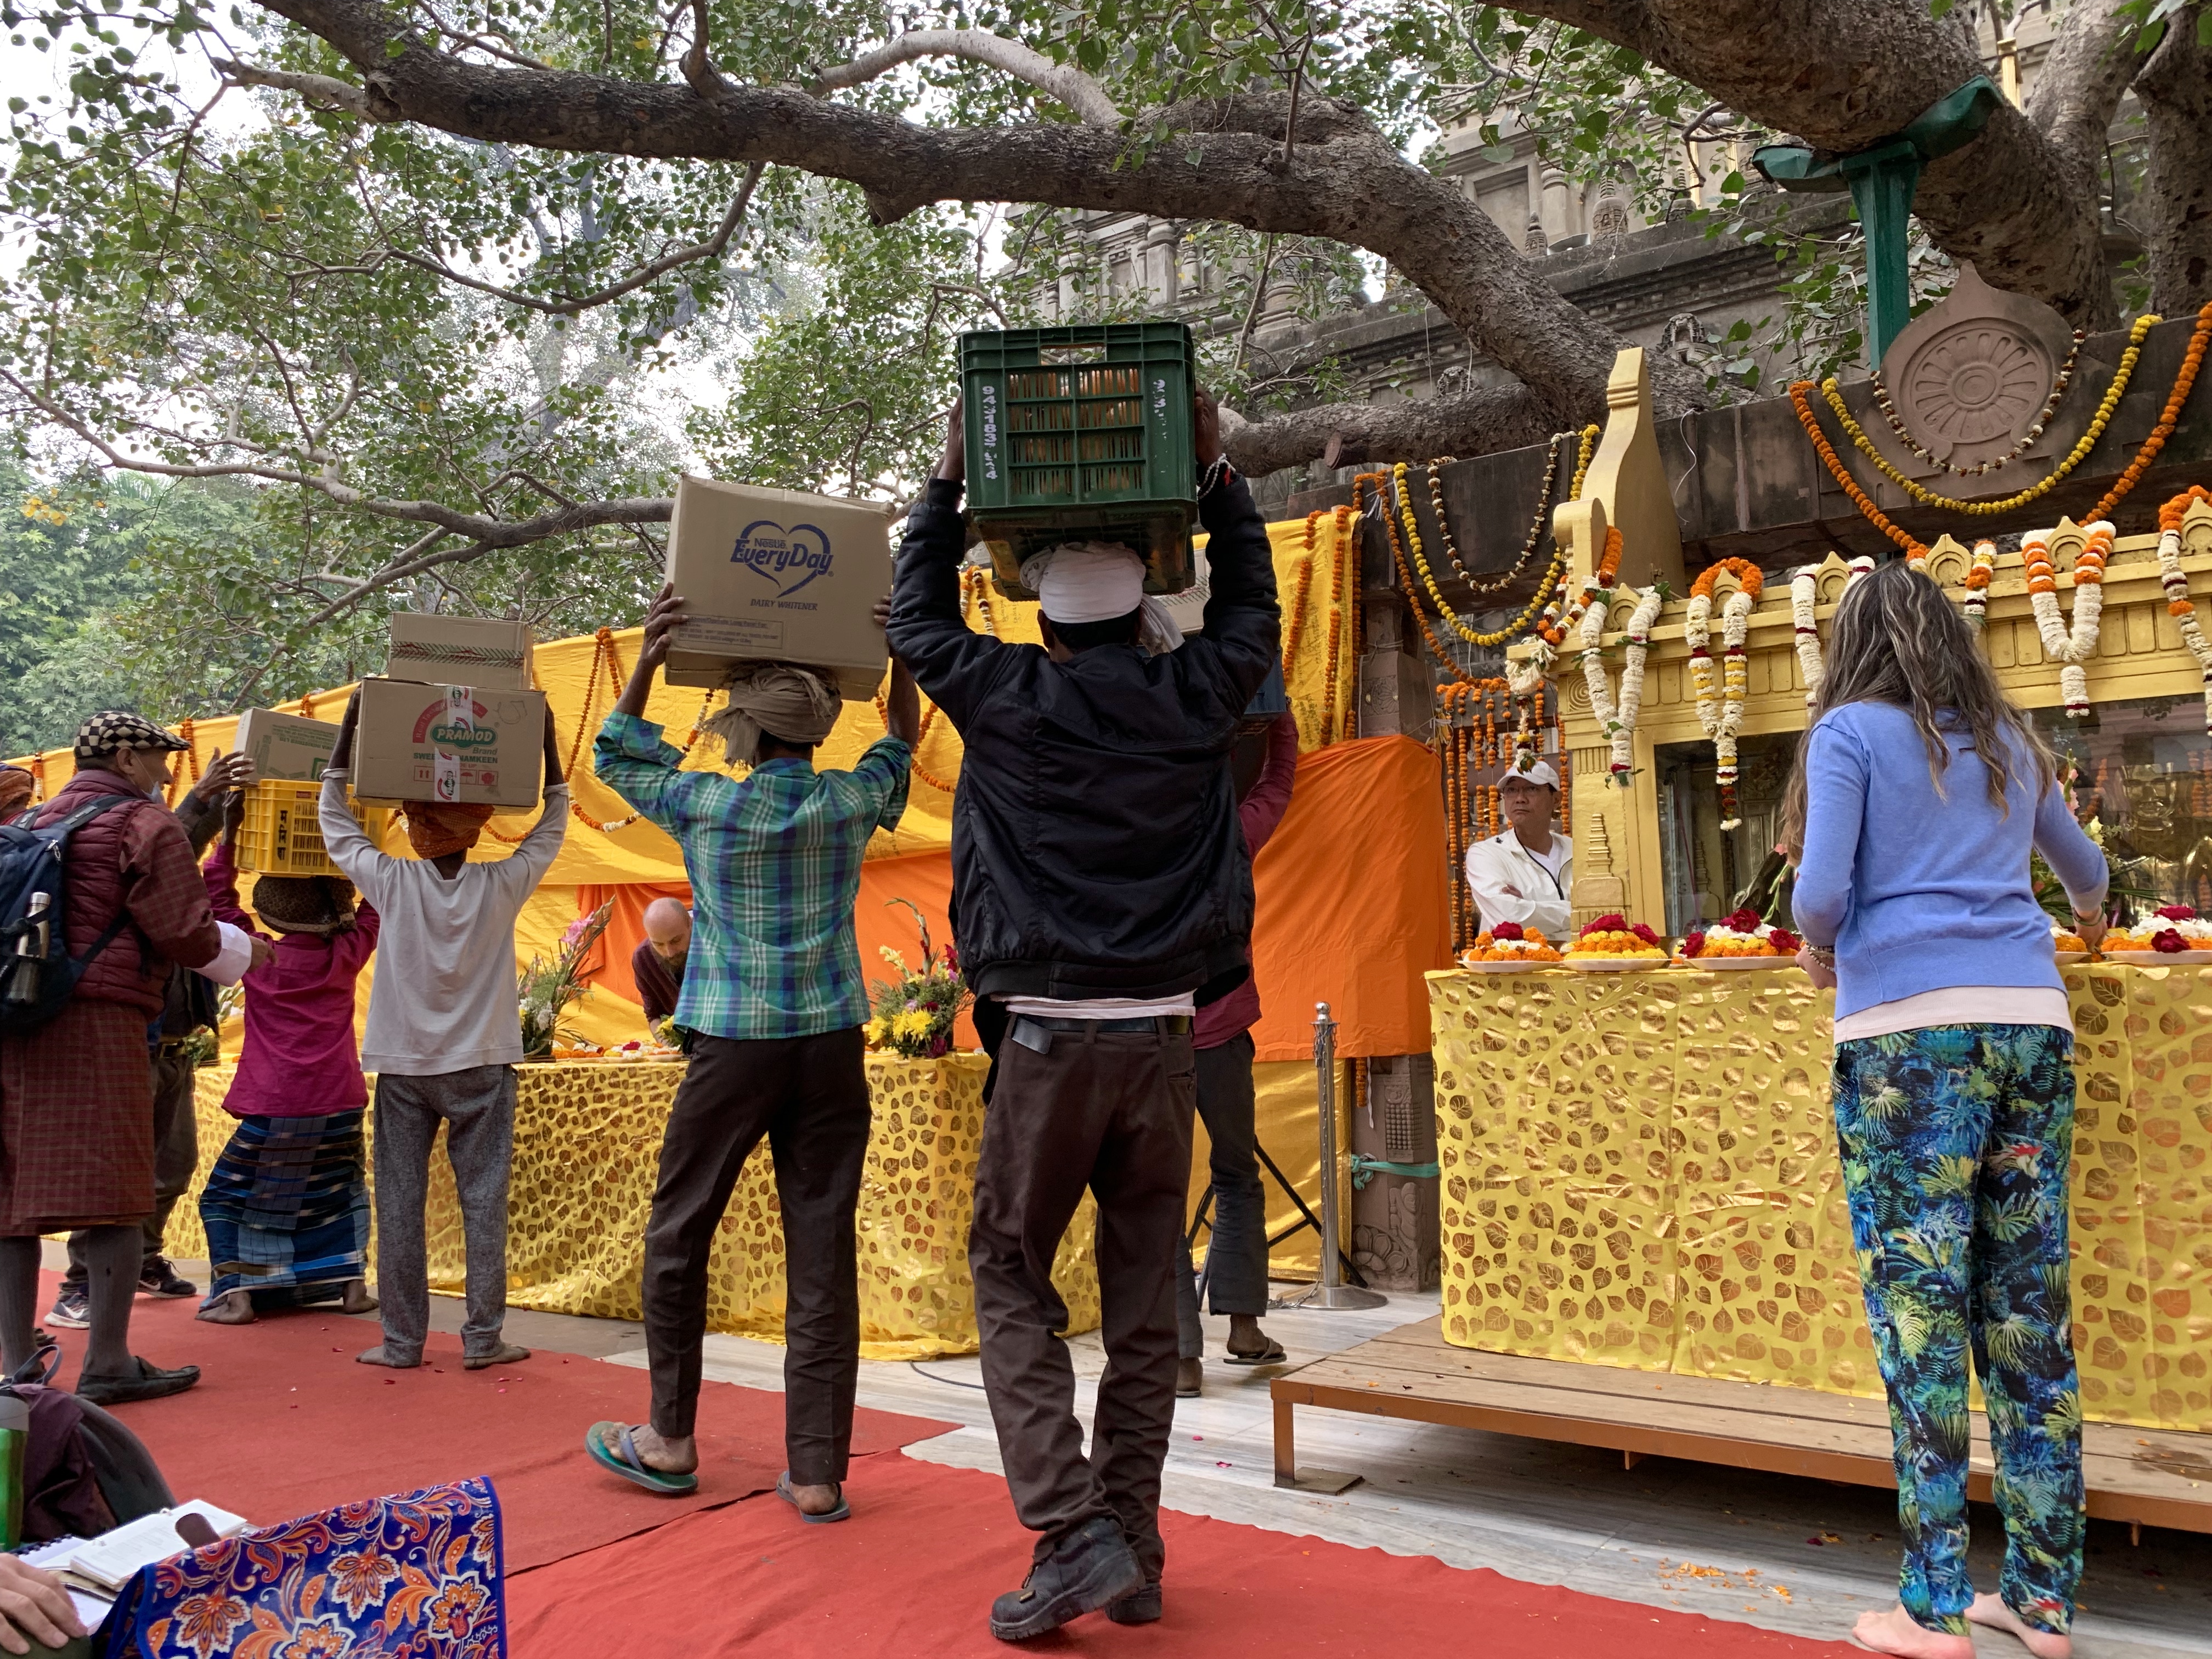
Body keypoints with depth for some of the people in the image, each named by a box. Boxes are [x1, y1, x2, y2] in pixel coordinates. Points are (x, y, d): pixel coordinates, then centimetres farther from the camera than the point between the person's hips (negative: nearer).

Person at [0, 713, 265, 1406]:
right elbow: (184, 932, -8)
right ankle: (107, 1363, -3)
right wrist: (244, 949, 10)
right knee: (115, 1195, -4)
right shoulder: (144, 823, -2)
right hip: (97, 1022, -7)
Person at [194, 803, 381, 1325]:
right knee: (343, 1193, 23)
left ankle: (235, 1293, 1)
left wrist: (228, 837, 4)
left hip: (273, 1109, -3)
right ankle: (353, 1285, 14)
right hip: (339, 1105, 3)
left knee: (227, 1195, 12)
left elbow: (218, 899, 5)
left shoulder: (257, 956, -4)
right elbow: (374, 907, 14)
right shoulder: (347, 954, -1)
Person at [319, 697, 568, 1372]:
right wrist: (547, 740, 12)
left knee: (400, 1203, 6)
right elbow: (552, 824, 10)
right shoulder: (501, 887, -6)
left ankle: (402, 1341, 11)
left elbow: (334, 820, 8)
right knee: (484, 1201, 4)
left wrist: (349, 730, 10)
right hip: (481, 1066, 0)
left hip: (403, 1066, 0)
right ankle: (483, 1338, 6)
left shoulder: (392, 883, -6)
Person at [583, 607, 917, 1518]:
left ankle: (670, 1439, 25)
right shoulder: (850, 803, 1)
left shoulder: (707, 806, -3)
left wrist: (646, 661, 6)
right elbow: (900, 747, 24)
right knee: (823, 1253, 3)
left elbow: (616, 755, 15)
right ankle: (817, 1470, 7)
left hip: (735, 1047, -2)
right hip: (830, 1045, 2)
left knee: (678, 1237, 14)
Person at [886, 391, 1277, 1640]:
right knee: (1145, 1298, 10)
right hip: (1163, 1036, 3)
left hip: (1049, 1040, -2)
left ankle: (1073, 1531, -1)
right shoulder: (1192, 700, 2)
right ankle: (1133, 1552, 17)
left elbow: (919, 618, 16)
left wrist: (951, 480, 23)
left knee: (1011, 1275, 10)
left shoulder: (1007, 701, -2)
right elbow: (1253, 607, 22)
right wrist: (1218, 474, 26)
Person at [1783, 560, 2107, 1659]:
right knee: (2028, 1309, 9)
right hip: (2031, 1021, 5)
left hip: (1907, 1030, -5)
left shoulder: (1851, 731, 1)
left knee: (1920, 1311, -3)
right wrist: (2089, 911, 58)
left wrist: (1820, 951, 12)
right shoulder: (2008, 740, 18)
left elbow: (1821, 891, -10)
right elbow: (2082, 865, 35)